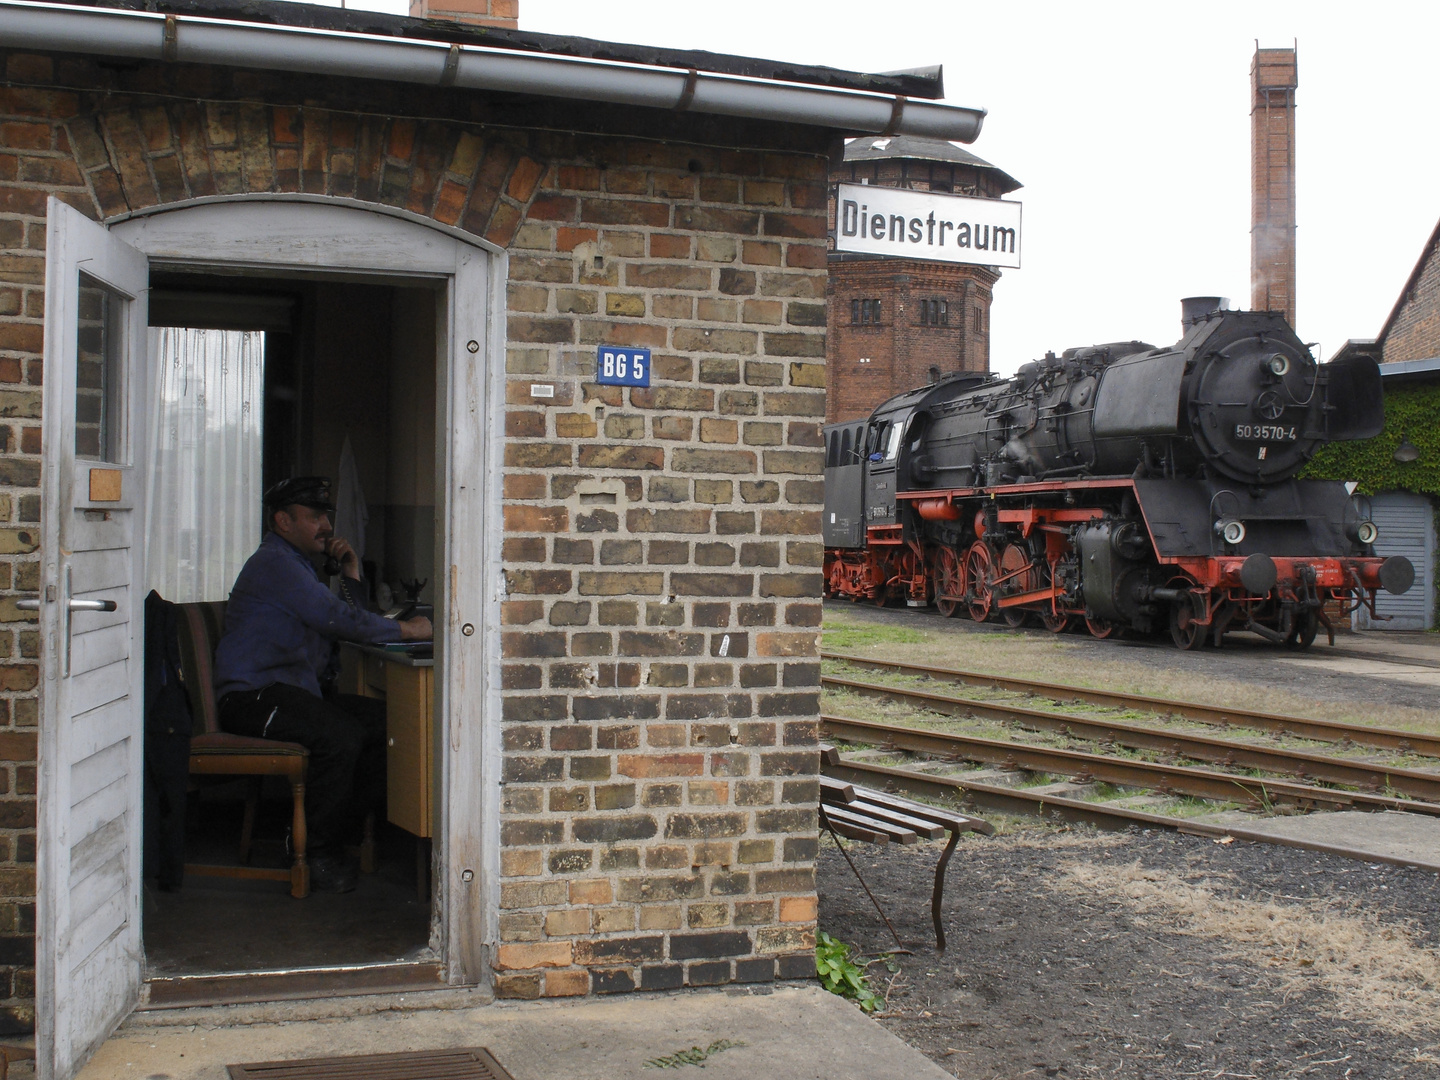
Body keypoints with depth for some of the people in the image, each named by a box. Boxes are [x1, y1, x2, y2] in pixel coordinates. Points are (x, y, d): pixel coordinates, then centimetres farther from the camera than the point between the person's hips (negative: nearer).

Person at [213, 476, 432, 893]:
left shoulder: (296, 564, 25)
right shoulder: (273, 563, -8)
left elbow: (346, 624, 24)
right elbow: (339, 620, -18)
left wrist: (351, 573, 13)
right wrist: (407, 629, -11)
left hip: (299, 692, 10)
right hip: (253, 697, -10)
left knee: (388, 722, -10)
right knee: (341, 736, -33)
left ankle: (333, 831, -2)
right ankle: (319, 853, -15)